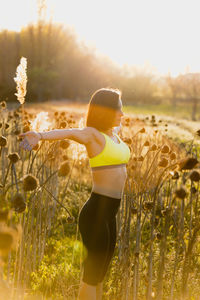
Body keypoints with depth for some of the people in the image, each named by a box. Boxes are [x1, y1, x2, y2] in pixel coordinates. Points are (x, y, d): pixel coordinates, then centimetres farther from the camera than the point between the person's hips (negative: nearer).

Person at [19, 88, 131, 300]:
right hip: (96, 213, -8)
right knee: (92, 275, 1)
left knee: (99, 275, 18)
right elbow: (69, 133, -35)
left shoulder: (113, 134, 12)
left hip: (109, 214, 9)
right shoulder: (92, 133, -12)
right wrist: (40, 135, -56)